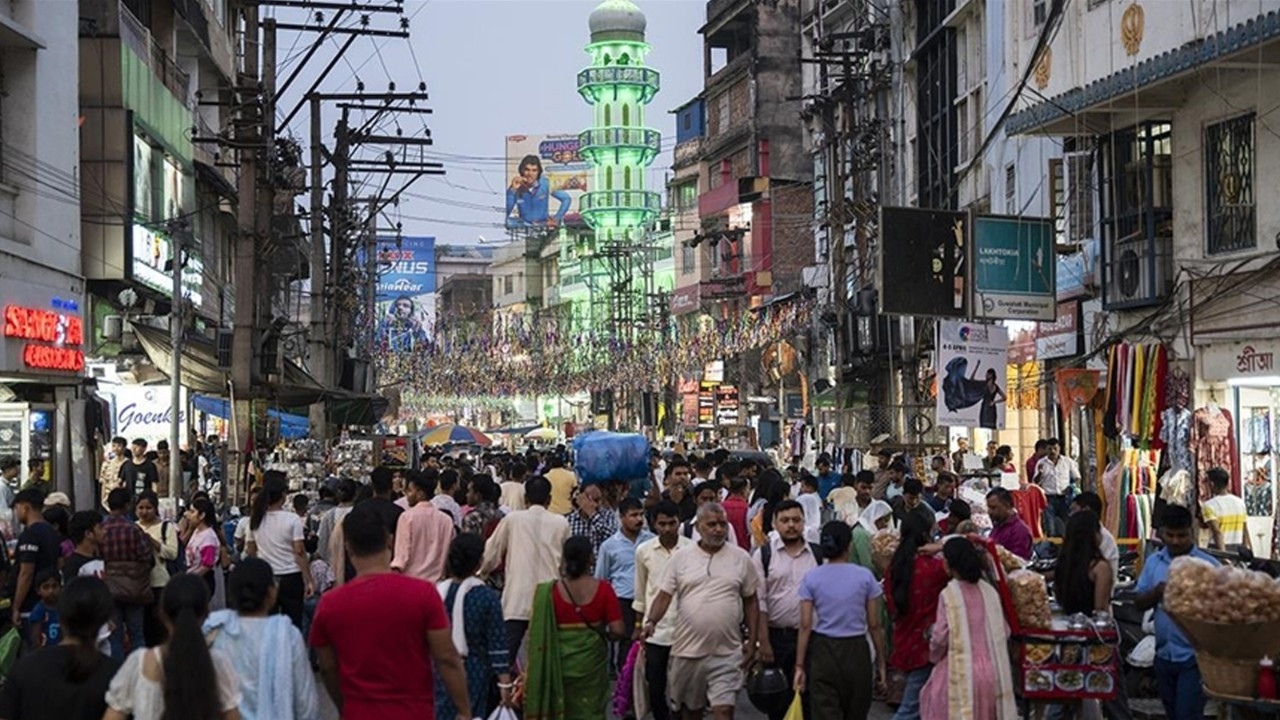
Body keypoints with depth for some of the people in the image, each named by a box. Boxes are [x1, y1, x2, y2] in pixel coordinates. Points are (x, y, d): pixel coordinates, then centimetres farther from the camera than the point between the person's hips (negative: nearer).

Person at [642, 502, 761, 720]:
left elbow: (750, 602, 8)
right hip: (688, 649, 1)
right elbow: (664, 595, 0)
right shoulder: (681, 558, 2)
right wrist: (651, 622, -18)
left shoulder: (741, 558, 2)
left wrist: (752, 641, 4)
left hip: (727, 652, -1)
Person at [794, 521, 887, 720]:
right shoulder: (864, 576, -3)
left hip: (822, 652, 0)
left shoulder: (811, 578, -2)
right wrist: (881, 661, 9)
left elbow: (805, 626, -6)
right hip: (856, 651, 0)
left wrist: (800, 665, -1)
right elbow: (874, 625, -2)